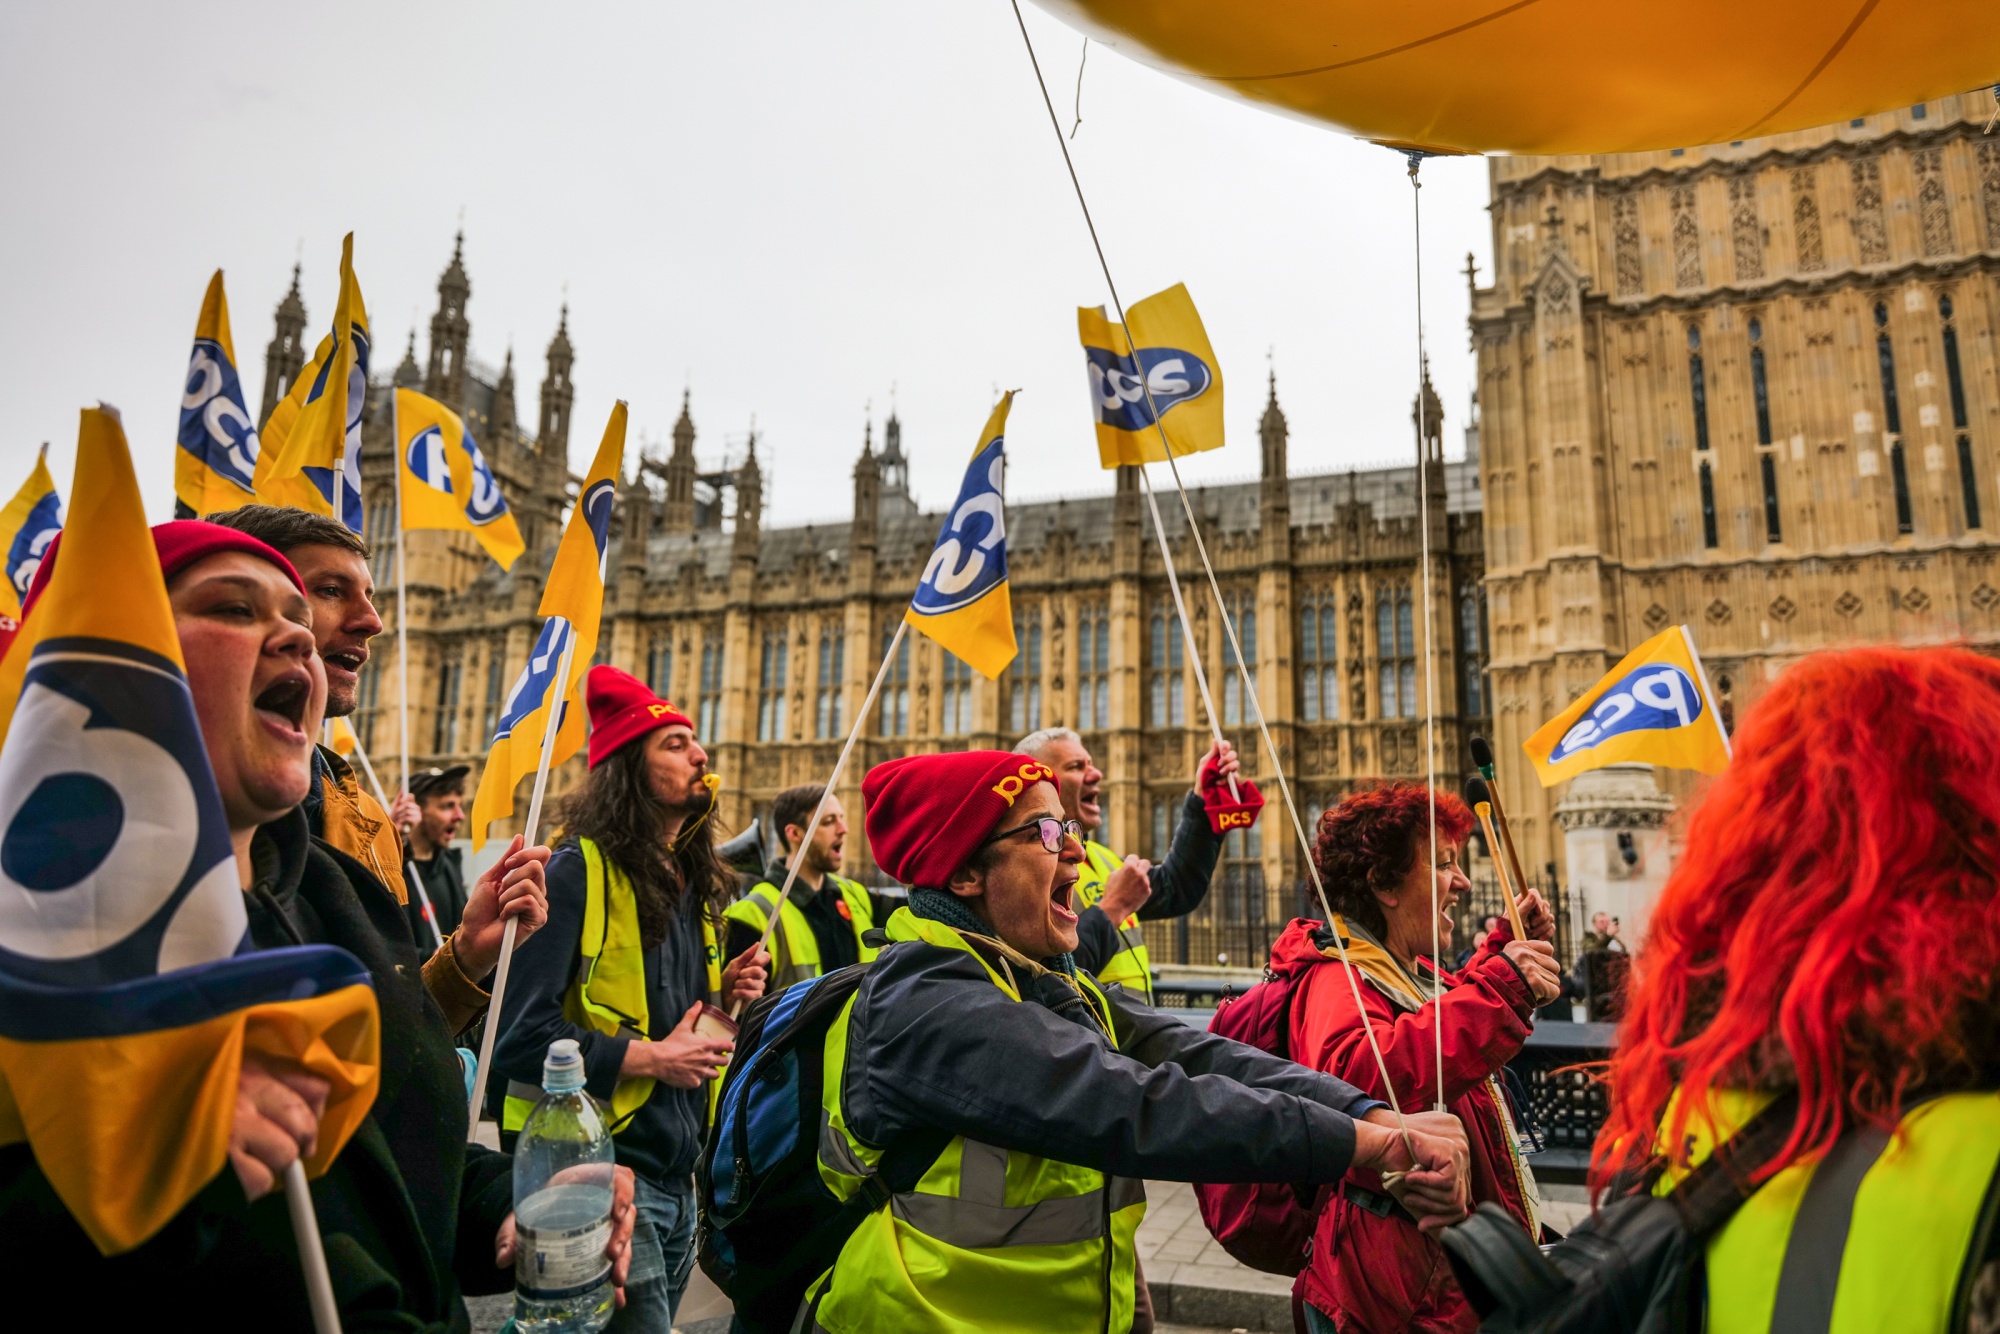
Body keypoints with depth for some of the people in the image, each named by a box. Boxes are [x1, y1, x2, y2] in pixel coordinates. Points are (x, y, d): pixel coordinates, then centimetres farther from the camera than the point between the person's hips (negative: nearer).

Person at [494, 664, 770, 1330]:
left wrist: (722, 997, 3)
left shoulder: (695, 882, 11)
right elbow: (520, 1035, -22)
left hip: (677, 1173, 8)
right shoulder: (579, 870, -14)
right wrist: (649, 1057, -17)